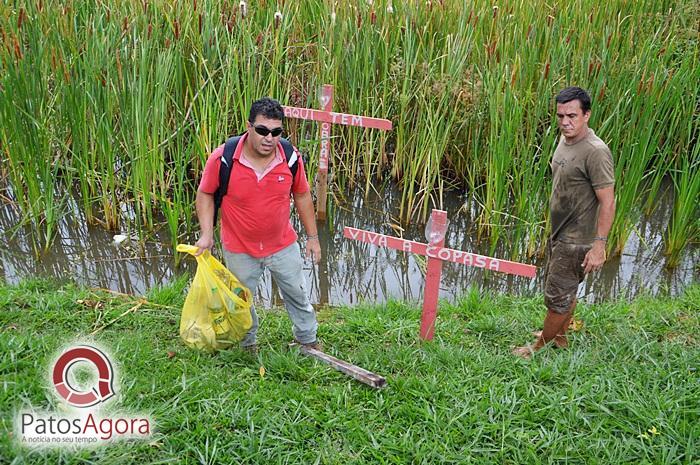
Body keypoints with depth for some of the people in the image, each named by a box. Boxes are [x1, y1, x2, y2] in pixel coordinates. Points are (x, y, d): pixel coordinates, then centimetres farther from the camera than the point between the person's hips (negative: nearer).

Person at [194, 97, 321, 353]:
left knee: (297, 295, 19)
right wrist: (206, 233, -16)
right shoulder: (222, 158, -23)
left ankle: (308, 340, 44)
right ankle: (248, 343, 48)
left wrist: (312, 236, 4)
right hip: (239, 249, -1)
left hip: (283, 245, 1)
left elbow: (302, 196, -1)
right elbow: (205, 194, -7)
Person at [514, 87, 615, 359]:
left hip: (576, 242, -9)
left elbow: (607, 202, -24)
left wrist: (600, 245, -26)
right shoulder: (565, 140, 4)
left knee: (557, 298, 6)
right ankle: (559, 337, 42)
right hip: (558, 234, 9)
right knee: (565, 291, 24)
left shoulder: (595, 152, -24)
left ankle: (540, 348, 23)